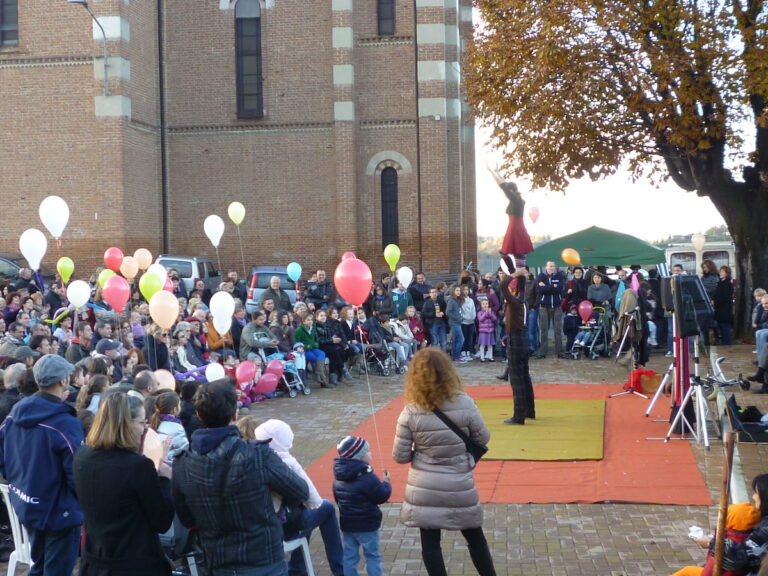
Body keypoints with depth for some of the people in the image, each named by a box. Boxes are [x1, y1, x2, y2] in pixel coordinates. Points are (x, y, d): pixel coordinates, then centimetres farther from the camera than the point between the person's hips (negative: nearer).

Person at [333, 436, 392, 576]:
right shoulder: (367, 478, -22)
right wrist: (386, 483, -1)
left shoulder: (338, 478, 3)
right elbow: (382, 496, -18)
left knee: (349, 556, 12)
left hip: (346, 524, 6)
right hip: (366, 525, -6)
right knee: (372, 556, 7)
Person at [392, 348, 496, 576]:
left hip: (424, 490, 0)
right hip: (459, 487, 1)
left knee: (430, 543, 10)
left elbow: (400, 456, -8)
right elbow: (483, 438, -1)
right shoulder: (464, 403, -14)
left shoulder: (411, 412, -14)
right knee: (474, 536, 19)